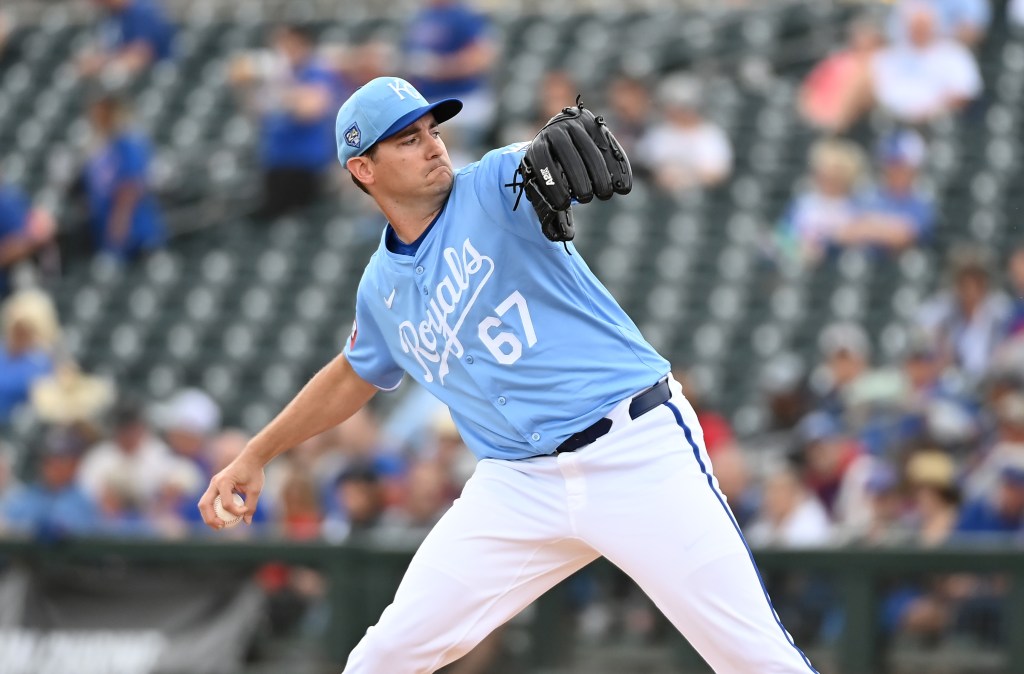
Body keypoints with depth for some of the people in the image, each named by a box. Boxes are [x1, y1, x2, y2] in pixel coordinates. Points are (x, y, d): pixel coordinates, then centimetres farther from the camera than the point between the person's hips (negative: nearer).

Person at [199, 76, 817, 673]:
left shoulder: (493, 187, -4)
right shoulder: (382, 289, 12)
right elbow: (354, 376, 31)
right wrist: (256, 455, 32)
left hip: (638, 452, -5)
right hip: (519, 487, 5)